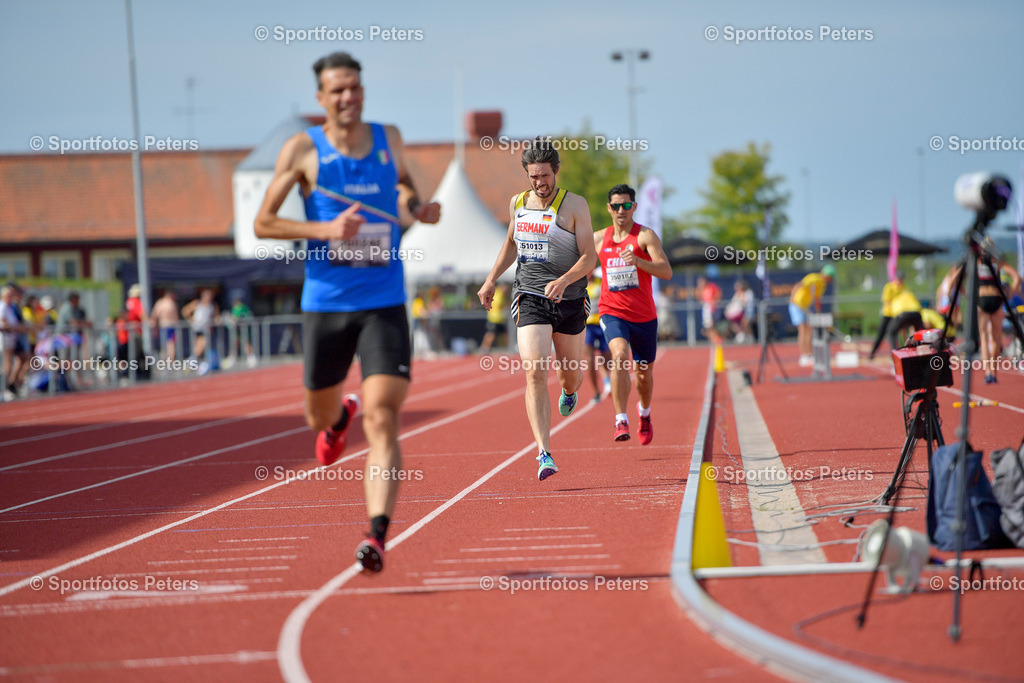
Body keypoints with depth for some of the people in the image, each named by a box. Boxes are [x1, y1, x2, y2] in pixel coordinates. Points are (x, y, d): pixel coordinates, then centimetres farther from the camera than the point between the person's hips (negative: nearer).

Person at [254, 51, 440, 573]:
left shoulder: (389, 140, 7)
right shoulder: (303, 150, -2)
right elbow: (263, 223, -1)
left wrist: (418, 209, 6)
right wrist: (324, 229, -15)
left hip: (384, 304, 0)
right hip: (325, 303, 0)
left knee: (382, 421, -17)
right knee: (320, 420, 17)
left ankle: (377, 536, -25)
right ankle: (342, 413, 56)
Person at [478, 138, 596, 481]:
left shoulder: (574, 205, -5)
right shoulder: (518, 203, 7)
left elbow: (589, 256, -9)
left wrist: (564, 281, -26)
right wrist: (490, 281, 20)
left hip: (569, 300, -1)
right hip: (530, 298, 1)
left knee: (571, 374, 16)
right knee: (535, 375, -16)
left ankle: (569, 391, 57)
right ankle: (544, 455, -21)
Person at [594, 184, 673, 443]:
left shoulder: (646, 236, -6)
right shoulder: (599, 239, 5)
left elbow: (666, 272, -19)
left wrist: (637, 261, -33)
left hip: (644, 315, 0)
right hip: (612, 312, 0)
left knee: (644, 372, 14)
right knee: (620, 356, -28)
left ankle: (644, 412, 46)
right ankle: (621, 421, -32)